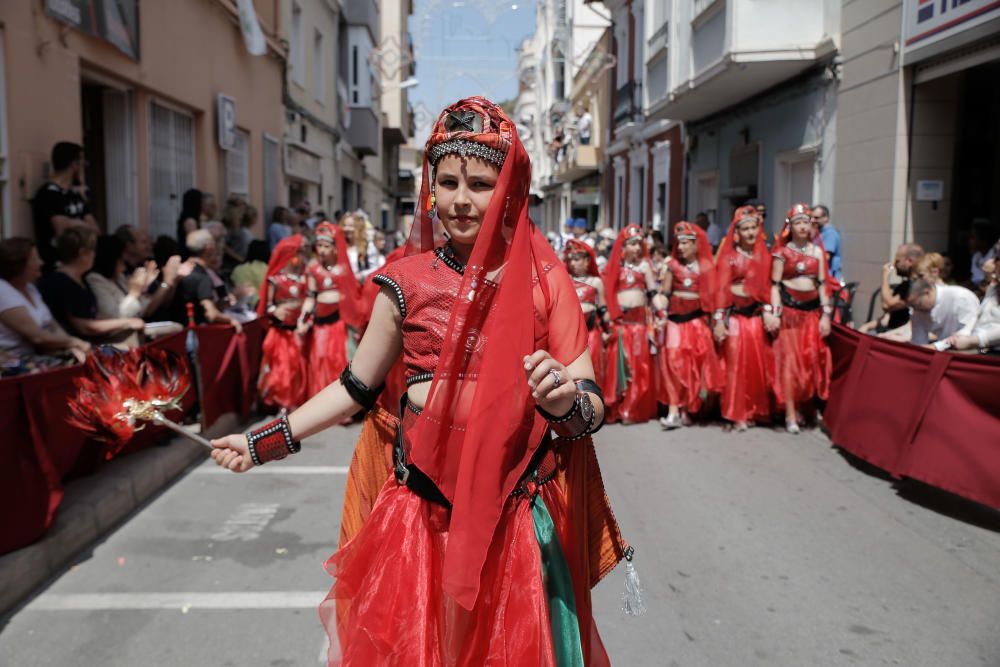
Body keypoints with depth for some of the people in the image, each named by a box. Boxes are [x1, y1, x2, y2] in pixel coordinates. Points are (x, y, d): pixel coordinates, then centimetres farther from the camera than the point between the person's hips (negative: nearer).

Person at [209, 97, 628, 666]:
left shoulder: (545, 281, -4)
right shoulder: (407, 281, -1)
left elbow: (592, 406, -4)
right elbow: (357, 388, 9)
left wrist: (565, 400, -26)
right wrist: (266, 442, 8)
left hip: (518, 510, 0)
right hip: (421, 506, 1)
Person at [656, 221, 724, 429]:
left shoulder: (706, 266, 4)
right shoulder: (673, 265, 3)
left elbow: (712, 295, 6)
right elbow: (664, 294, 5)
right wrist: (660, 315, -2)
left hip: (697, 318, 1)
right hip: (675, 317, -1)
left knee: (696, 362, 2)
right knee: (673, 359, -10)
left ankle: (686, 409, 13)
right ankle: (673, 410, -9)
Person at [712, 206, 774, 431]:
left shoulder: (763, 255, 11)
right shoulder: (729, 257, -1)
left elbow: (768, 287, 9)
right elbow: (722, 289, -7)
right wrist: (719, 319, -14)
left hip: (757, 315, 4)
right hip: (735, 315, -4)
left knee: (759, 364, 6)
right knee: (736, 364, 0)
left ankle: (755, 410, 20)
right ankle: (738, 415, 9)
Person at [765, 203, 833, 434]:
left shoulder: (817, 251, 11)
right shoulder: (782, 252, 1)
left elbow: (822, 284, 10)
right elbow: (775, 285, -3)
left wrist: (826, 314, 4)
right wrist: (773, 313, -12)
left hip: (812, 309, 4)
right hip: (788, 308, -4)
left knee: (811, 359, 3)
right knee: (788, 359, -3)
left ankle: (801, 405, 19)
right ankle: (790, 414, 0)